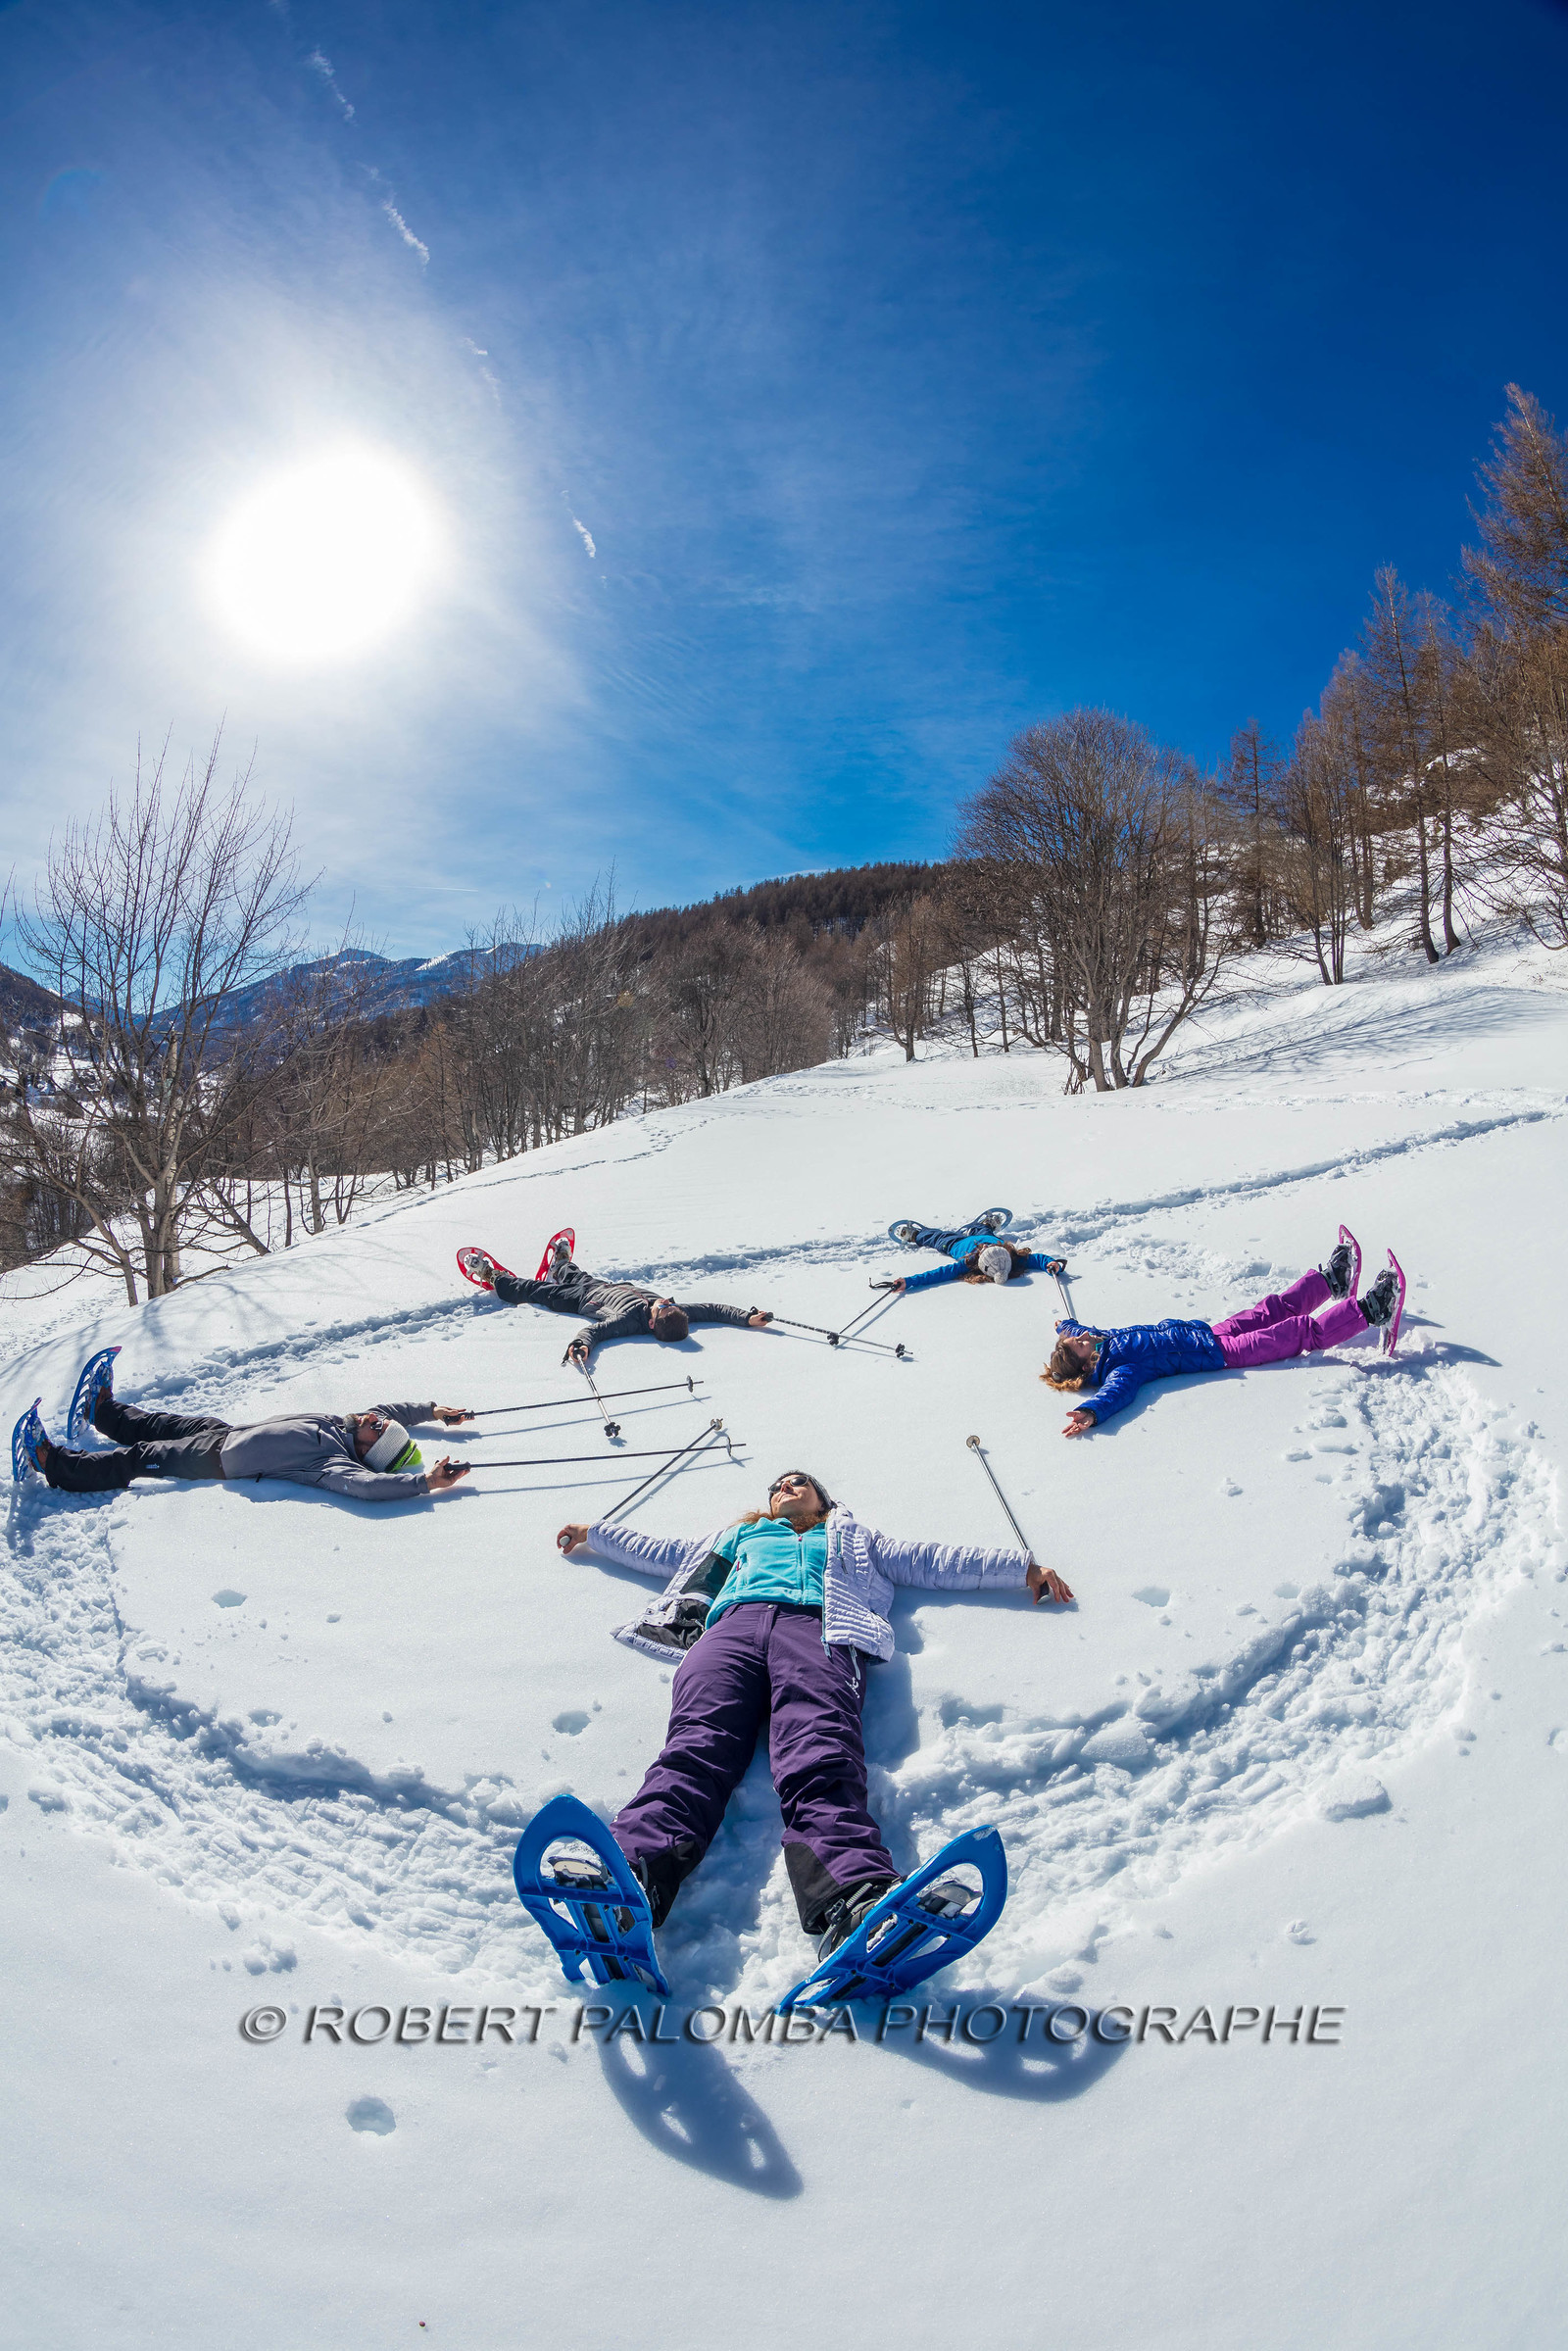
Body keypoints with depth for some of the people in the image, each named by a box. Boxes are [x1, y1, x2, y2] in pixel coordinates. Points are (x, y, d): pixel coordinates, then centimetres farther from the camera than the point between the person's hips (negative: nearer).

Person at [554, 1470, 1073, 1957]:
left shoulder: (854, 1538, 40)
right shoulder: (743, 1535, 44)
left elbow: (934, 1561, 36)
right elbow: (662, 1552, 50)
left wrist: (1024, 1568, 31)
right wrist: (593, 1534, 54)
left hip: (817, 1628, -1)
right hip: (735, 1624, 1)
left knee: (821, 1763, -34)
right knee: (697, 1747, -32)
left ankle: (859, 1905, -62)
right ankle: (626, 1881, -58)